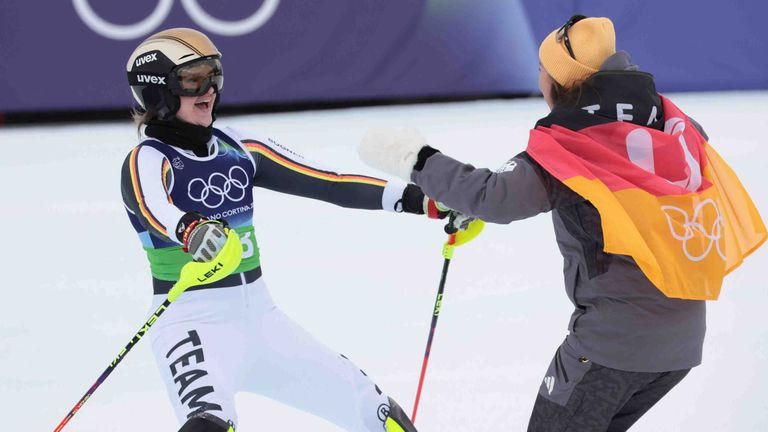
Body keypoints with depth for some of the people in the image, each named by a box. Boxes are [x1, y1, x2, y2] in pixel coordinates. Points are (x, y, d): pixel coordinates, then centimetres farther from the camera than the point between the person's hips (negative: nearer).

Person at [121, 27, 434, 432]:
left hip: (260, 315, 7)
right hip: (193, 323, -6)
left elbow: (322, 182, 3)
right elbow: (154, 209, -33)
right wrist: (191, 232, -56)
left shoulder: (236, 148, 7)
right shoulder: (147, 161, -10)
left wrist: (418, 199, -3)